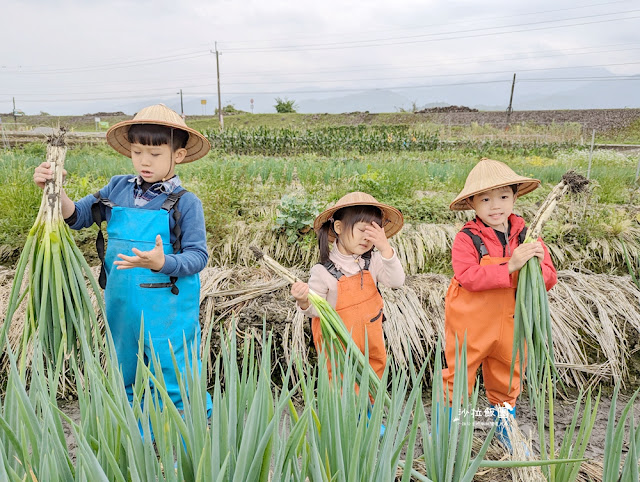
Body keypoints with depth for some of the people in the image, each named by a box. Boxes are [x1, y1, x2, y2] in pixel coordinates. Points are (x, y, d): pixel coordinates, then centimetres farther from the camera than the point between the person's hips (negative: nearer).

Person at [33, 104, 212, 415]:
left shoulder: (185, 203, -12)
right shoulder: (118, 188, 2)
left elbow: (198, 256, -14)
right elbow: (77, 216, 8)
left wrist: (162, 263, -31)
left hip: (167, 312, -5)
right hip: (122, 306, 6)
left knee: (173, 380, 5)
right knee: (127, 377, 22)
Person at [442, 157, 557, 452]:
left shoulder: (527, 237, -3)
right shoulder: (466, 239, -16)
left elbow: (549, 280, -3)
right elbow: (468, 277, -30)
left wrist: (537, 265, -25)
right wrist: (510, 266, -36)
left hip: (510, 327, 5)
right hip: (470, 327, -4)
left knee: (507, 378, 24)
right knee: (458, 376, 11)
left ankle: (504, 425, 49)